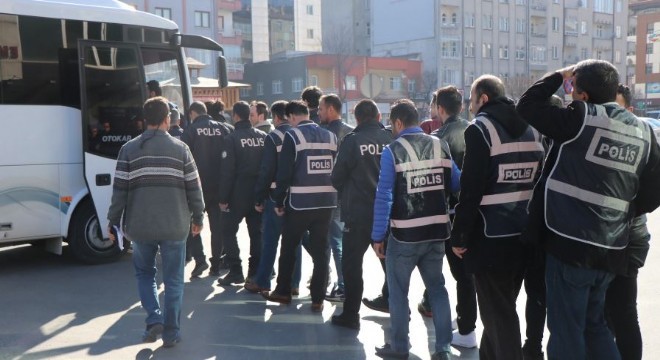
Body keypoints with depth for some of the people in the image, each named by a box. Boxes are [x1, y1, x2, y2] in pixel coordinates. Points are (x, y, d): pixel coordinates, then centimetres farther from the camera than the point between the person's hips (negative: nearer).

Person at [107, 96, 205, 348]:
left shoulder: (129, 149, -1)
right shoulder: (180, 148, -1)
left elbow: (119, 190, -3)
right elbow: (193, 187, 1)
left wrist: (113, 221, 6)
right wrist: (198, 217, 13)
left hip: (140, 225, 1)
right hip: (174, 225, 0)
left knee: (144, 273, 20)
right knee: (173, 280, 9)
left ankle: (154, 319, 6)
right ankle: (171, 333, 13)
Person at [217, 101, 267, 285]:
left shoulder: (232, 138, -11)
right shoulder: (263, 137, 3)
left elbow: (227, 171, -13)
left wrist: (223, 198, -9)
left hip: (238, 194, -5)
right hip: (259, 194, 5)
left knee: (228, 231, 7)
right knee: (256, 232, 11)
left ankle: (235, 271, 2)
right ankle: (255, 272, 14)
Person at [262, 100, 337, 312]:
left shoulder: (293, 136, -7)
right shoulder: (330, 136, 8)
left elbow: (284, 172, -9)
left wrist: (279, 201, -1)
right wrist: (331, 194, 12)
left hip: (300, 202, -4)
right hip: (326, 201, 4)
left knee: (288, 248, 14)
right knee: (321, 251, 8)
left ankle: (283, 292, 25)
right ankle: (318, 299, 10)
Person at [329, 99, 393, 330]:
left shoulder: (352, 140, -11)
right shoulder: (391, 138, -3)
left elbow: (337, 178, -5)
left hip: (358, 213, -3)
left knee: (351, 263, 7)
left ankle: (350, 315, 10)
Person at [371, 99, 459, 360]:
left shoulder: (393, 151, -11)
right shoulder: (441, 146, 2)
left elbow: (384, 196, -13)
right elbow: (456, 185, 7)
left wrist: (377, 236, -7)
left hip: (404, 233, -4)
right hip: (437, 231, 4)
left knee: (398, 291, 11)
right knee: (437, 288, 15)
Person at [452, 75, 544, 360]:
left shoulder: (480, 128, -11)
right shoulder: (531, 129, 11)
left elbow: (471, 189, -16)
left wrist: (459, 236, -9)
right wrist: (529, 222, 18)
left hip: (490, 237, -8)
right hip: (523, 235, 8)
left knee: (498, 315, 1)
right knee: (503, 308, 21)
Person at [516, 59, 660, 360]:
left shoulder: (581, 119, -13)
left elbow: (527, 105, -4)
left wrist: (559, 75, 7)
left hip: (570, 245, -7)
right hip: (611, 249, 7)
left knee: (566, 331, 5)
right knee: (594, 325, 23)